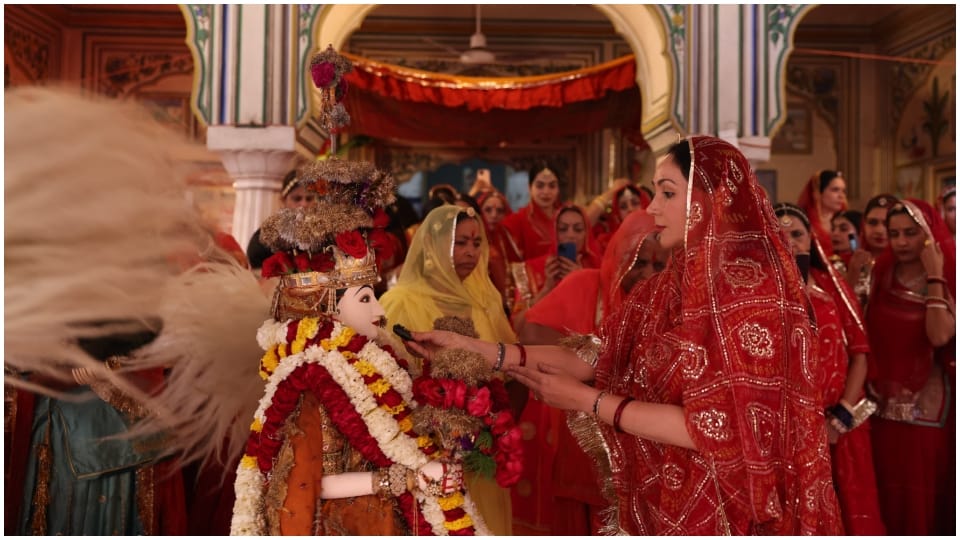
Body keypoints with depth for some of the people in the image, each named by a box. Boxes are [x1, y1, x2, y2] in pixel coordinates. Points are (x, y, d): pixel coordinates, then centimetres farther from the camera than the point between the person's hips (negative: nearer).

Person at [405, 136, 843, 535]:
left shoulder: (750, 288, -19)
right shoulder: (672, 286, 4)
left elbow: (714, 427, -23)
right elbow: (590, 358, 1)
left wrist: (586, 400, -18)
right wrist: (469, 347, -5)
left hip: (722, 514, -7)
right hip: (663, 505, 7)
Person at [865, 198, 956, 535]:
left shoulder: (948, 279, -5)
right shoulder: (880, 274, 4)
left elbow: (940, 336, -23)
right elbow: (863, 333, 1)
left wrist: (934, 277, -19)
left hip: (930, 406, -3)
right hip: (886, 405, 3)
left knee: (927, 494, 7)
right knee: (889, 495, 11)